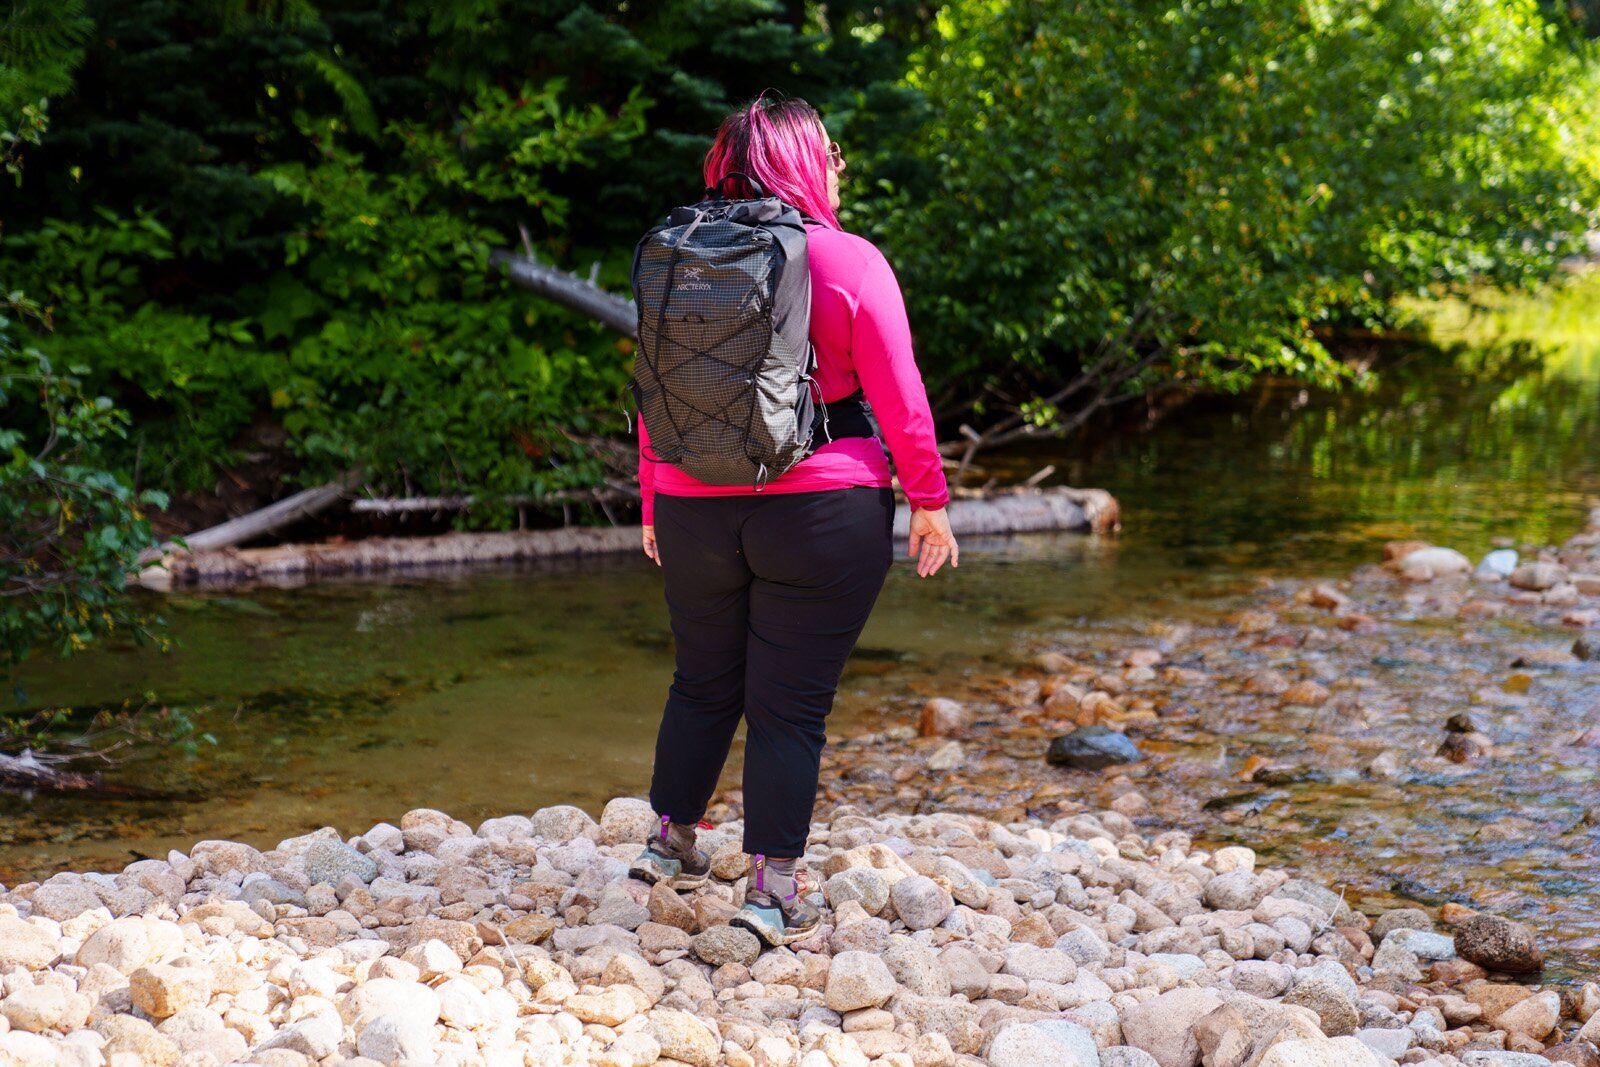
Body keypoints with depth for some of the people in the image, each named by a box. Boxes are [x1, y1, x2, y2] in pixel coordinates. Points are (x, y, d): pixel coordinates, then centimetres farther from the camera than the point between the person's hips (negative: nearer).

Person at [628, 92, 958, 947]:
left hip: (696, 512, 4)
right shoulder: (850, 263, -8)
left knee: (704, 682, 21)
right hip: (822, 513, -4)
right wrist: (928, 501, 4)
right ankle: (772, 888, 4)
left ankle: (670, 841, 31)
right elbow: (900, 400, -6)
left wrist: (653, 505, 19)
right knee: (790, 703, 2)